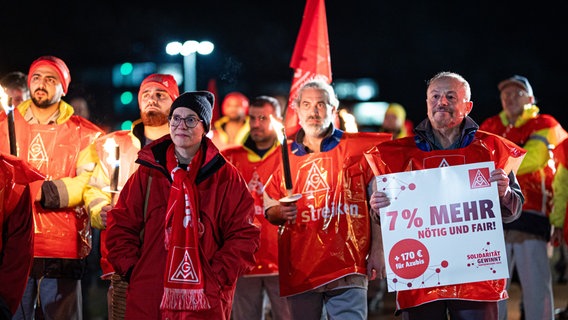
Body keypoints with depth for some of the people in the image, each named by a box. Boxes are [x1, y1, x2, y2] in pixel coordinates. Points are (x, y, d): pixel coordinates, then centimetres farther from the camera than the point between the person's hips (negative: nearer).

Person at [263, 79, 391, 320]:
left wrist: (377, 250, -2)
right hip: (299, 270, 3)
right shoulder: (287, 156, 12)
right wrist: (280, 213, -5)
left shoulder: (357, 148, 4)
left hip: (346, 266, -3)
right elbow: (270, 211, 18)